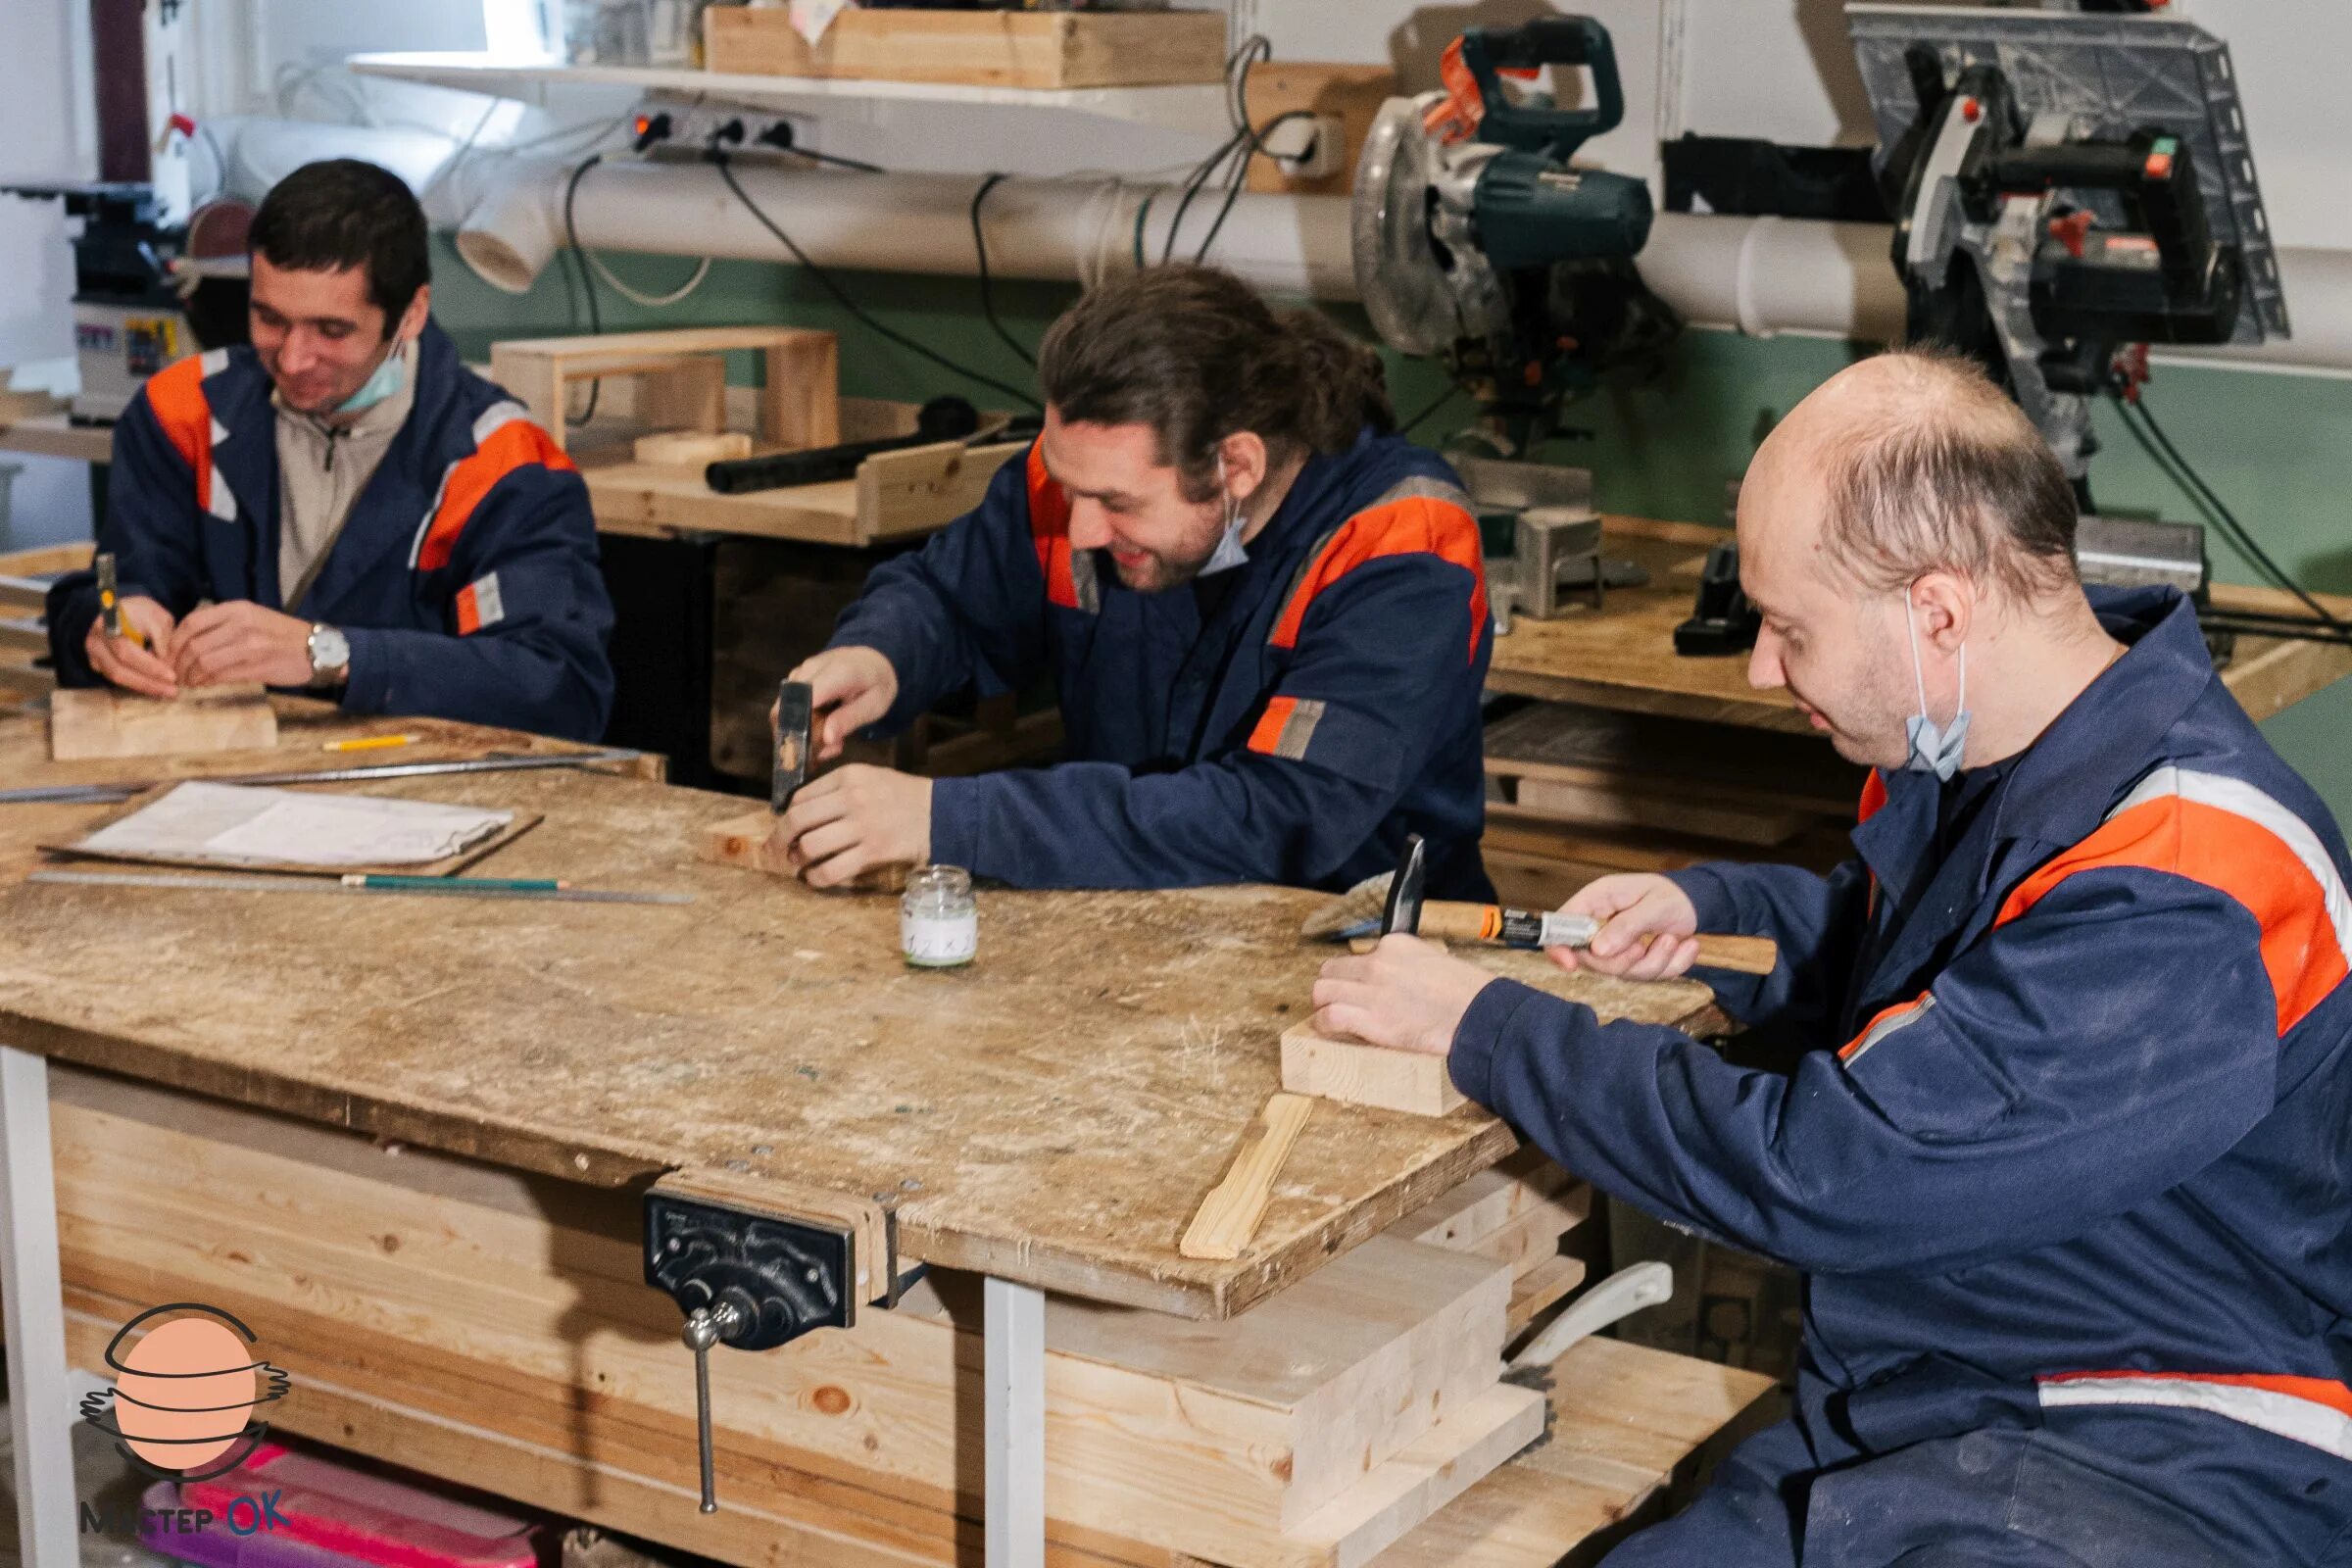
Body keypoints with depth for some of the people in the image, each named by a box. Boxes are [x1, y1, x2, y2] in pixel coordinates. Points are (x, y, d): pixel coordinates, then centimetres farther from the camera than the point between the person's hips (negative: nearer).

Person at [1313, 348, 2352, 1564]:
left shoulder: (2180, 908, -25)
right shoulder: (1974, 746, 7)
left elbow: (1819, 1170, -25)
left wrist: (1484, 1028, -13)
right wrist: (1705, 912, 10)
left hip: (2151, 1466, -8)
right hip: (1881, 1419, 8)